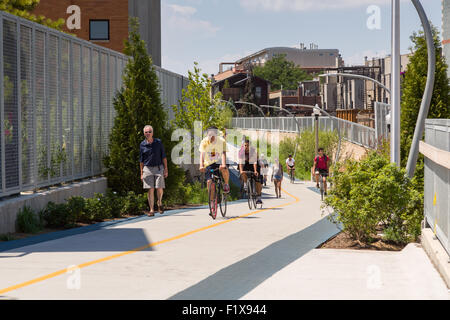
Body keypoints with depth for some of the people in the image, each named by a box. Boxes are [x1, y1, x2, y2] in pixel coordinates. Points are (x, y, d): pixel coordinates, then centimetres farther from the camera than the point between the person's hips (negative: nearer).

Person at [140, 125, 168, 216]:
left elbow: (164, 157, 5)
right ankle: (151, 210, 1)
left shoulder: (158, 142, 2)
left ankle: (159, 203, 22)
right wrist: (141, 173, 5)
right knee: (150, 190, -3)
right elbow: (141, 160, 9)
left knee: (159, 188, -7)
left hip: (158, 168, 0)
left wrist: (166, 169, 0)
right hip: (147, 169, 1)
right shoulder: (142, 145, 4)